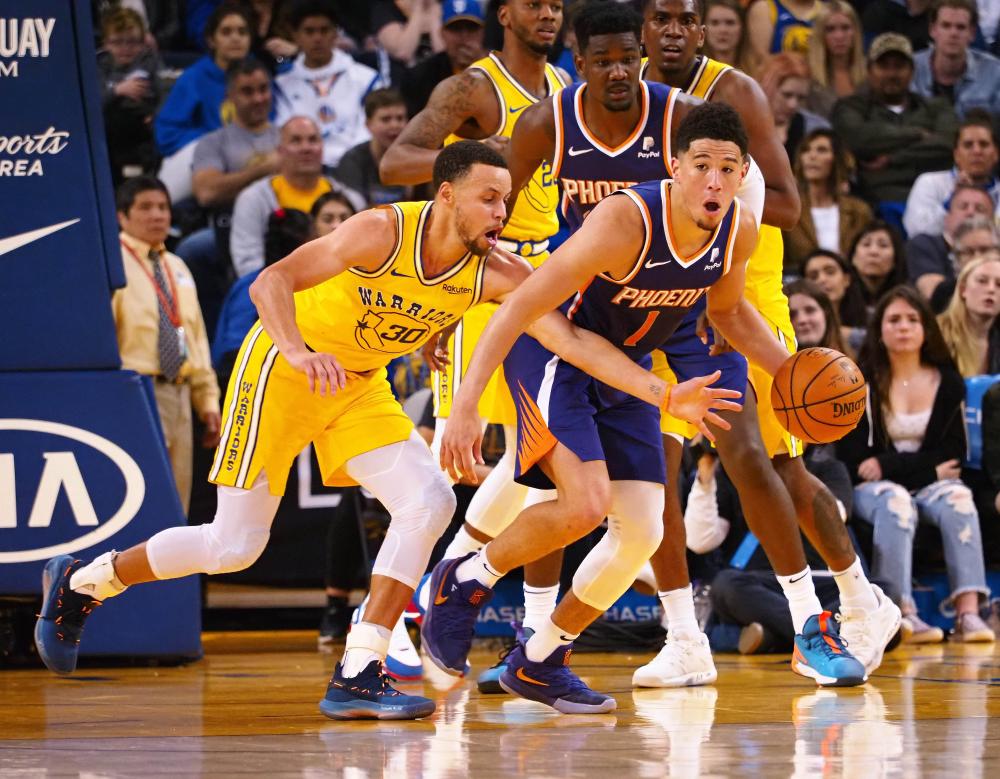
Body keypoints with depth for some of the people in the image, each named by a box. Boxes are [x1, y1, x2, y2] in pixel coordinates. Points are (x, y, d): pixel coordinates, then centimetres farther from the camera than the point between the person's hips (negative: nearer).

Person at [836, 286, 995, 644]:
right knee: (895, 503, -36)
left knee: (957, 499, -31)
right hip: (874, 486, -2)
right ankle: (902, 612, -47)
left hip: (931, 483, 2)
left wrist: (890, 465, -12)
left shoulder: (948, 382, 8)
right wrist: (928, 466, -10)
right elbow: (852, 457, -4)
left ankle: (968, 611, -43)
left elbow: (954, 453, 2)